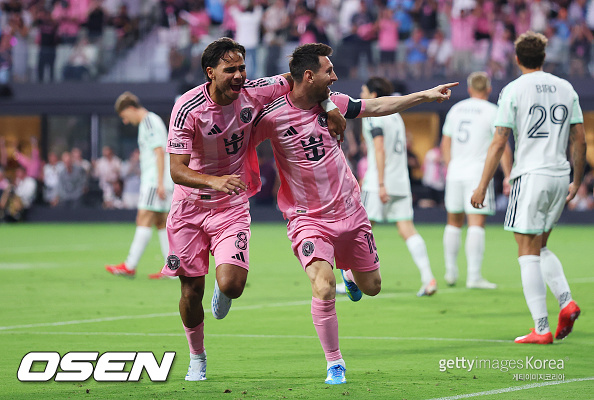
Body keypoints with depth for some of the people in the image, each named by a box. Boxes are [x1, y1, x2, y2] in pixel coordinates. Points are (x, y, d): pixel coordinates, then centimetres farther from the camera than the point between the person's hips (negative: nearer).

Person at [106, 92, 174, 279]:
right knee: (160, 223, 7)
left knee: (144, 220, -12)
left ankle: (130, 266, -15)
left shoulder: (149, 122, -10)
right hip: (155, 181, 10)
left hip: (155, 180, -10)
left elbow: (160, 153, -18)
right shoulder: (151, 122, 21)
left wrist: (160, 183, -22)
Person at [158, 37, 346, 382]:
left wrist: (329, 111, 4)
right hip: (190, 206, -1)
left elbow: (293, 81, 8)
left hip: (232, 206, 1)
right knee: (191, 290, 2)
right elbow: (177, 170, -26)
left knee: (231, 286, -17)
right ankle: (197, 359, 28)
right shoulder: (187, 108, -20)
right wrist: (214, 181, -42)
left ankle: (223, 292, 24)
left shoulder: (254, 93, -12)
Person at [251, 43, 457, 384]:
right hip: (308, 219, -5)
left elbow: (376, 107, 11)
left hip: (350, 213, 5)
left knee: (371, 287, 14)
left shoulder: (332, 102, -2)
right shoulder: (274, 116, -17)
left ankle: (350, 271, 52)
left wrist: (426, 95, 13)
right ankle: (335, 364, -5)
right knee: (324, 288, -24)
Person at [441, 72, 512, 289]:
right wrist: (508, 175, -4)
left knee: (454, 223, 16)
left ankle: (451, 271, 20)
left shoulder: (455, 109, 12)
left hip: (455, 173, 5)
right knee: (476, 224, -7)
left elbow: (445, 144, 19)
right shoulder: (492, 112, -4)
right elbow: (503, 146, -9)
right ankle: (473, 275, -13)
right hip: (479, 173, -5)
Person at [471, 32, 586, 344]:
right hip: (560, 175, 5)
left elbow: (498, 143, -8)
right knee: (540, 248, 19)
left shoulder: (513, 90, -5)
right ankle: (566, 301, -3)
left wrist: (483, 185, -3)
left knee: (528, 254, -1)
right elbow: (579, 139, 10)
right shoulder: (565, 89, 9)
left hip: (530, 176, -5)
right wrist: (577, 181, 20)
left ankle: (541, 329, -6)